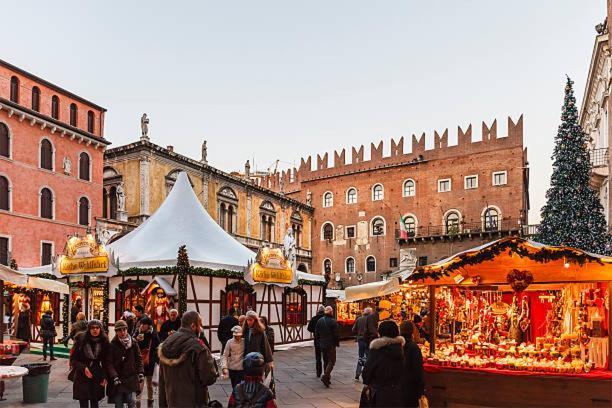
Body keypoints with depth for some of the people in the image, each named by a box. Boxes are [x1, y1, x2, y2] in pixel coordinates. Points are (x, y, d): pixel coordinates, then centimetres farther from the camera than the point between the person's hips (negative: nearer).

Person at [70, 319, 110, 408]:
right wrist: (83, 368, -17)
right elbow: (73, 359, -3)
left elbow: (105, 361, 4)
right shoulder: (81, 340, -7)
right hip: (82, 377, -1)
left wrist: (105, 376, -5)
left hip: (97, 378, 1)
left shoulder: (104, 342, -2)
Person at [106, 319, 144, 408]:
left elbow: (139, 358, 7)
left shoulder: (133, 342, 3)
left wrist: (141, 373, 0)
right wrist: (114, 377, -15)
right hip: (118, 379, -1)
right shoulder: (113, 345, -4)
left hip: (131, 378, 1)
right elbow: (109, 363, -6)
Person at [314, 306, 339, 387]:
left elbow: (316, 333, 8)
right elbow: (336, 334, -12)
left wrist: (318, 341, 17)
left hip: (322, 345, 6)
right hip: (331, 345, -6)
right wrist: (337, 343, 2)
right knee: (331, 361, -1)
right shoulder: (333, 321, -14)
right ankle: (325, 377, -16)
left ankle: (327, 378, 20)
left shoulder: (319, 321, 4)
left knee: (326, 361, 17)